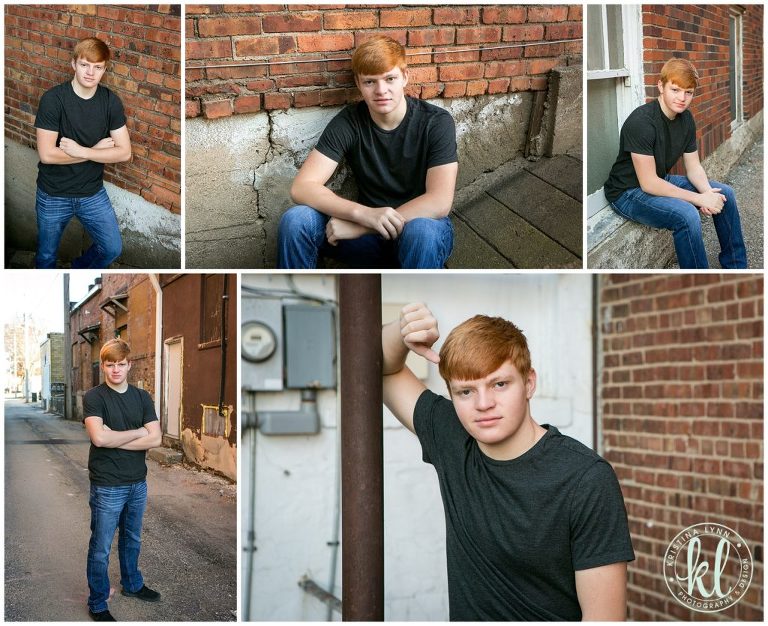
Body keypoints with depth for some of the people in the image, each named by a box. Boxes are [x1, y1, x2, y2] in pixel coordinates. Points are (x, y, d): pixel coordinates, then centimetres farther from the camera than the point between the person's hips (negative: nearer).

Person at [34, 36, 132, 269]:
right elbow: (46, 154, -23)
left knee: (113, 249, 11)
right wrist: (97, 149, -19)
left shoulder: (111, 101, -8)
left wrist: (81, 151, -23)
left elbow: (124, 152, -11)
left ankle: (80, 267, 40)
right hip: (53, 196, -3)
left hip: (93, 194, 3)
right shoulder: (53, 99, -19)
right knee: (47, 257, 15)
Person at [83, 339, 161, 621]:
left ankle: (132, 585, 41)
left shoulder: (142, 397, 3)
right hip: (107, 486, -5)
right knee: (101, 548, 4)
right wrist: (138, 432, -15)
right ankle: (97, 604, 17)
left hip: (138, 483, 5)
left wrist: (114, 440, -16)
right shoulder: (94, 397, -10)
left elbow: (155, 439, -8)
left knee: (132, 540, 22)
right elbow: (99, 437, -26)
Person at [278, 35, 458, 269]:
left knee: (422, 232, -39)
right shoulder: (348, 122, -7)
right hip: (369, 231, 2)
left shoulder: (436, 122, -13)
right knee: (295, 220, -24)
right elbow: (301, 188, -16)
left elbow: (439, 203, -23)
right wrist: (364, 214, -33)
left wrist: (359, 226, -26)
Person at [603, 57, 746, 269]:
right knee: (687, 215, -32)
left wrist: (708, 192, -18)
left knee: (724, 194, 4)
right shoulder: (641, 122, -28)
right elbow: (649, 184, -29)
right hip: (629, 191, -9)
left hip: (662, 181, 9)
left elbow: (693, 166, 4)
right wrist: (699, 199, -26)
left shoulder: (686, 118, -1)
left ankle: (735, 266, 18)